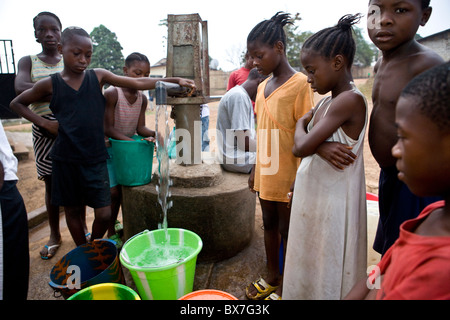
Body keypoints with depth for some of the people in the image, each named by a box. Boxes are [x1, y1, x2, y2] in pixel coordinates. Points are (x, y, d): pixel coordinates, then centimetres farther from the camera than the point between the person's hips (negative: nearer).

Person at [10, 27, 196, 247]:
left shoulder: (98, 76, 2)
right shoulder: (50, 84, 1)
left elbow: (138, 83, -7)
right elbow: (16, 103, 16)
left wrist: (174, 80, -16)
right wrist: (44, 123, 1)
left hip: (95, 158, 0)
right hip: (65, 159, 0)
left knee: (104, 214, 0)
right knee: (73, 210, 13)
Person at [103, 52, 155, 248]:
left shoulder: (142, 99, -3)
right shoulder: (112, 93, -20)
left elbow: (140, 128, -4)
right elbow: (108, 129, -22)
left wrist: (154, 134, -24)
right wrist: (132, 142, -31)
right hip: (109, 148, -5)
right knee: (114, 191, -7)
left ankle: (121, 224, 29)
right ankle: (111, 233, 13)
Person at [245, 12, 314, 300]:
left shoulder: (300, 84, -14)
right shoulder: (262, 87, 9)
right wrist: (256, 168, 15)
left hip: (287, 177, -7)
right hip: (265, 175, 7)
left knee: (287, 231, 8)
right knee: (269, 224, 19)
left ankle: (285, 287, 29)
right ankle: (272, 277, 40)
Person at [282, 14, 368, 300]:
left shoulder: (350, 100, -19)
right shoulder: (325, 102, 8)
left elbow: (302, 147, -22)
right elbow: (300, 148, 8)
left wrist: (300, 126, -4)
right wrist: (319, 146, -9)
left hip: (332, 201, -8)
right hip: (312, 195, 8)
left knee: (327, 273, 10)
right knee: (309, 264, 22)